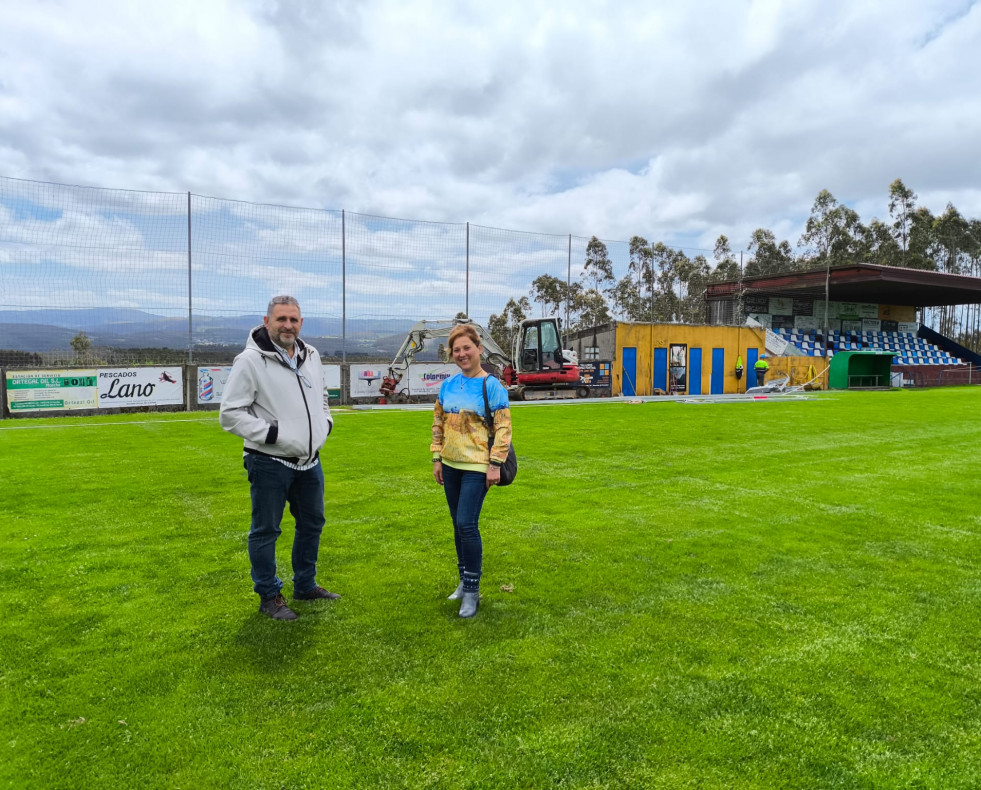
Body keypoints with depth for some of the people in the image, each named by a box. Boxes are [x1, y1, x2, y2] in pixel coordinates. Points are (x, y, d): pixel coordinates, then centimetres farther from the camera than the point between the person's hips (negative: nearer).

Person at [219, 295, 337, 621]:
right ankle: (269, 596, 24)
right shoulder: (250, 361, -14)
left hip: (309, 461, 7)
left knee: (312, 523, 19)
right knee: (266, 531, 6)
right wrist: (272, 433, -21)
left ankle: (305, 585, 37)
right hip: (269, 464, -7)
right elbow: (230, 414, -16)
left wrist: (326, 421, 7)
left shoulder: (311, 355, 6)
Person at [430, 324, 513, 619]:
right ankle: (466, 581, 29)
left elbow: (503, 428, -11)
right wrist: (437, 458, 10)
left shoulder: (492, 386, -9)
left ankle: (472, 590, 4)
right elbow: (438, 423, 13)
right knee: (458, 525, 14)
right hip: (451, 465, 6)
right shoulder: (448, 385, 7)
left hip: (477, 467, -6)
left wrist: (495, 464, -14)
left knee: (467, 525, -10)